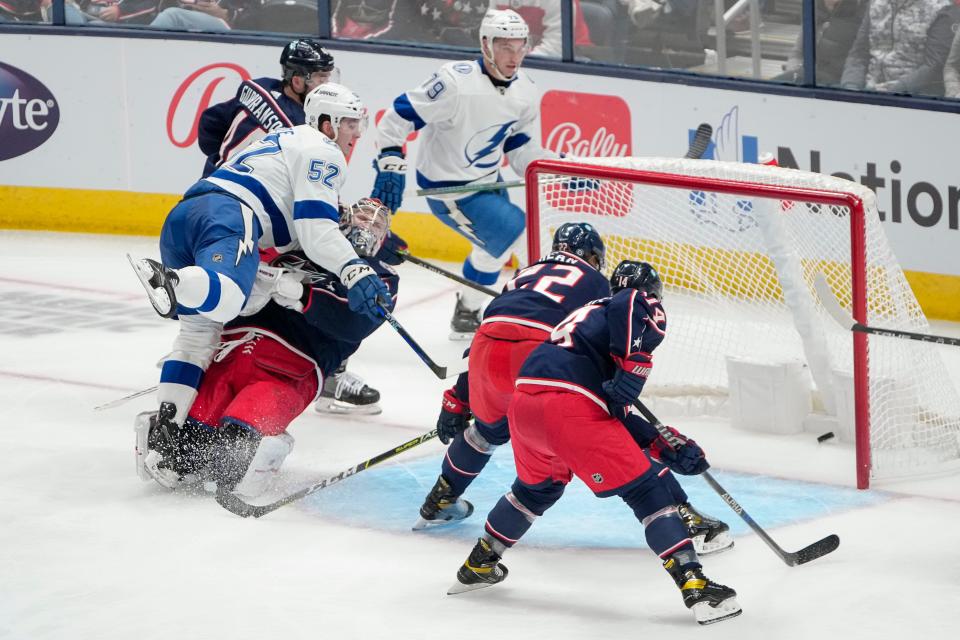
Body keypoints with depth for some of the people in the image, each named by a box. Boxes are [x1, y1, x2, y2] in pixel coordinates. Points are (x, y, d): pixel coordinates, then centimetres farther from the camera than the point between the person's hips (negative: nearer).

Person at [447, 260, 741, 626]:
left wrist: (664, 446, 25)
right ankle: (696, 588, -11)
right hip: (571, 407, -8)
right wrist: (631, 371, -12)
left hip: (524, 397, 8)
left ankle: (478, 565, 46)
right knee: (646, 490, -3)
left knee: (538, 487, 35)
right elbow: (632, 307, -16)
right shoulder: (645, 307, 14)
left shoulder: (592, 313, 36)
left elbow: (614, 415, 31)